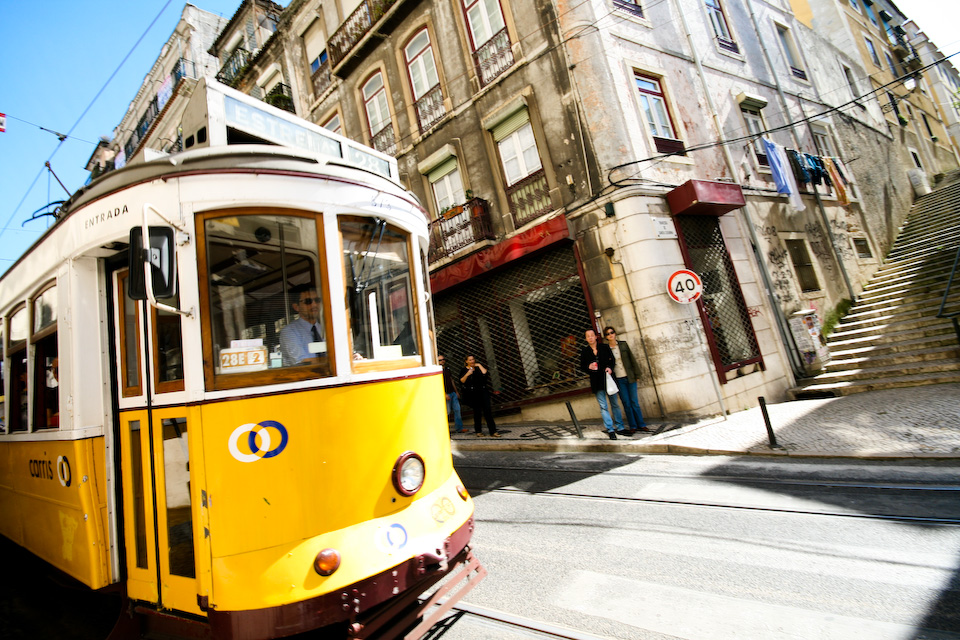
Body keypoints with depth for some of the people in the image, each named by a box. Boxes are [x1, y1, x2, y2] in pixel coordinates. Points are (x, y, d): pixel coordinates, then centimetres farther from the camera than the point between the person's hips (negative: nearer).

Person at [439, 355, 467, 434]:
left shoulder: (448, 370, 15)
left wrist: (456, 392, 18)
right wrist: (445, 394, -17)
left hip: (453, 393, 7)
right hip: (446, 394, -7)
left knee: (457, 409, 3)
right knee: (447, 412, -3)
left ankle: (459, 428, 7)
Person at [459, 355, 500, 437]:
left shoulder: (478, 367, 11)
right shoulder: (464, 370, 6)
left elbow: (485, 372, -8)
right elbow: (461, 381, -4)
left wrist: (479, 365, -2)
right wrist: (467, 374, -15)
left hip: (482, 392, 1)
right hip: (472, 394, -1)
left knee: (487, 410, -4)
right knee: (477, 412, 5)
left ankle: (493, 431, -2)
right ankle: (478, 431, 19)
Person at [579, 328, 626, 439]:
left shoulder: (604, 347, 5)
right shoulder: (584, 351, 3)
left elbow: (612, 360, 8)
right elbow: (582, 367, 7)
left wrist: (610, 367, -12)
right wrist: (589, 367, -14)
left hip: (608, 378, 1)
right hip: (596, 382, -1)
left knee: (614, 404, 8)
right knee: (603, 406, 0)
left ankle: (620, 427, 18)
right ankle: (610, 430, 6)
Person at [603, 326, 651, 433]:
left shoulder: (623, 344, 4)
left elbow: (632, 359, 7)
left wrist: (637, 374, 4)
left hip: (630, 377, 1)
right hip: (619, 380, -1)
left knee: (634, 402, 5)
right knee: (626, 403, 3)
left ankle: (641, 425, 15)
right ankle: (633, 426, 13)